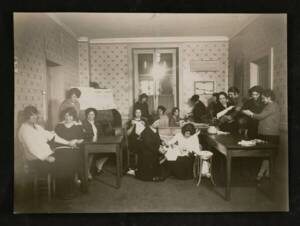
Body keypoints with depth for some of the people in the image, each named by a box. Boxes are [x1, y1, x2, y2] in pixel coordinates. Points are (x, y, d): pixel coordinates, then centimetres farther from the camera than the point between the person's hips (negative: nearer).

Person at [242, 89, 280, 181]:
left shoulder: (272, 105, -11)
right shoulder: (268, 106, 20)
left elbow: (261, 116, -16)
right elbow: (263, 118, 15)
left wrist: (250, 114, -4)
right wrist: (251, 114, 7)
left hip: (270, 135, -9)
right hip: (265, 134, 9)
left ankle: (260, 174, -2)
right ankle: (267, 172, 18)